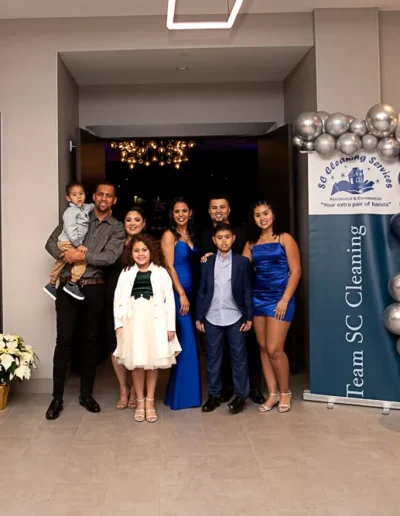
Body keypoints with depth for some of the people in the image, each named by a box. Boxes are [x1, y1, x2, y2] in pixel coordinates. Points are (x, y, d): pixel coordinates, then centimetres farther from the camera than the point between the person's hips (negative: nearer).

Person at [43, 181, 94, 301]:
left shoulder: (84, 208, 6)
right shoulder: (71, 212, -21)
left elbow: (92, 206, 30)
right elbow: (70, 230, -28)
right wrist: (78, 244, -32)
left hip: (73, 242, 10)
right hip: (67, 242, -10)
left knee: (61, 263, 22)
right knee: (82, 259, -23)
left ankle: (51, 285, 40)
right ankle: (72, 285, -15)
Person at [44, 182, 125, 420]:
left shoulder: (117, 228, 5)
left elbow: (110, 257, -10)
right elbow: (52, 242, 5)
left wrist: (81, 255, -16)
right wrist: (67, 255, -14)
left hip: (94, 288, 1)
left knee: (90, 340, 10)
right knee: (64, 340, -2)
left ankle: (86, 394, 22)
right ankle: (57, 398, 8)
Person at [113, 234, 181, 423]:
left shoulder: (161, 273, 2)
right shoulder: (126, 273, 7)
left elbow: (169, 300, 0)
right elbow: (118, 299, 5)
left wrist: (170, 326, -5)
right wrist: (118, 324, -4)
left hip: (155, 321, -1)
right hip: (133, 321, 1)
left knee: (153, 362, 6)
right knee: (136, 362, 6)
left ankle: (150, 401, 18)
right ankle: (140, 401, 19)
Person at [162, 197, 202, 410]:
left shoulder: (191, 235, 15)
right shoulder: (169, 235, -4)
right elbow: (169, 267, -12)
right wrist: (182, 294, -16)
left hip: (190, 291, 7)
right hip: (177, 292, -7)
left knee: (185, 340, 9)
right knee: (187, 340, -8)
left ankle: (178, 391, 18)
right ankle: (184, 394, 2)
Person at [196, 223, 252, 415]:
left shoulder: (242, 261, 1)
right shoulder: (207, 262, 5)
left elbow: (247, 291, 1)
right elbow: (202, 291, 6)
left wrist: (249, 317, -3)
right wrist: (198, 317, 3)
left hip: (235, 317, -2)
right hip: (212, 318, 2)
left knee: (239, 357, 5)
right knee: (212, 358, 9)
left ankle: (240, 395, 15)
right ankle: (214, 395, 20)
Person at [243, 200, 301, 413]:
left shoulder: (285, 239, -2)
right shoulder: (251, 243, 10)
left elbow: (295, 271, -6)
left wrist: (284, 300, -13)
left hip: (279, 298, -5)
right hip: (257, 298, 5)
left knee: (274, 349, -8)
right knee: (263, 348, 7)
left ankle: (284, 392, 13)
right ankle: (272, 393, 18)